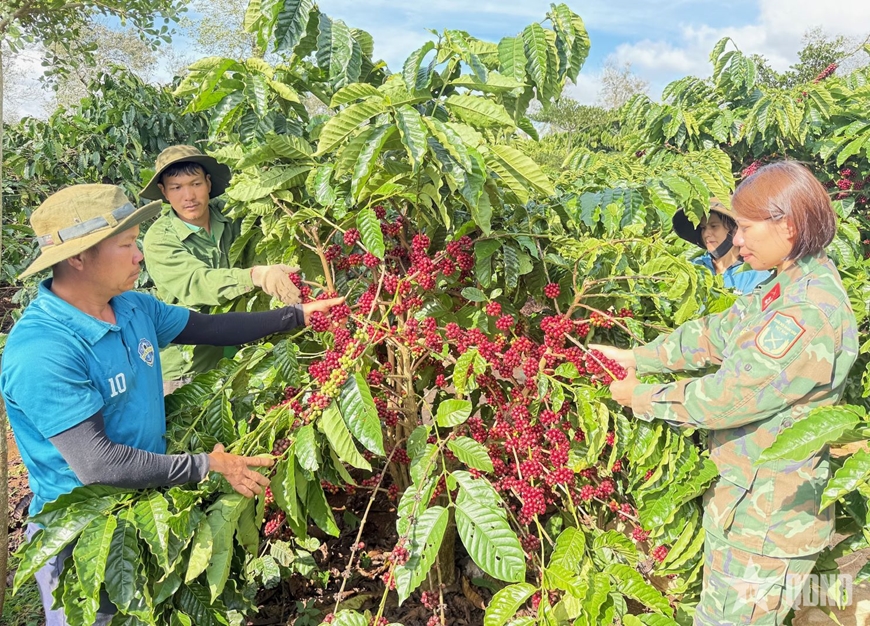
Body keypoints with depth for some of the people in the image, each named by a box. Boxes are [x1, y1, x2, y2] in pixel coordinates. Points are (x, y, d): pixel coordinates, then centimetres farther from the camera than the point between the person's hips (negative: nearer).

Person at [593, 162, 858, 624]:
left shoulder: (810, 313, -28)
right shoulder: (789, 287, 4)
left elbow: (724, 398, -26)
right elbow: (716, 333, 10)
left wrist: (640, 397, -12)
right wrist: (635, 357, 5)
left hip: (771, 517, -9)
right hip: (740, 496, 9)